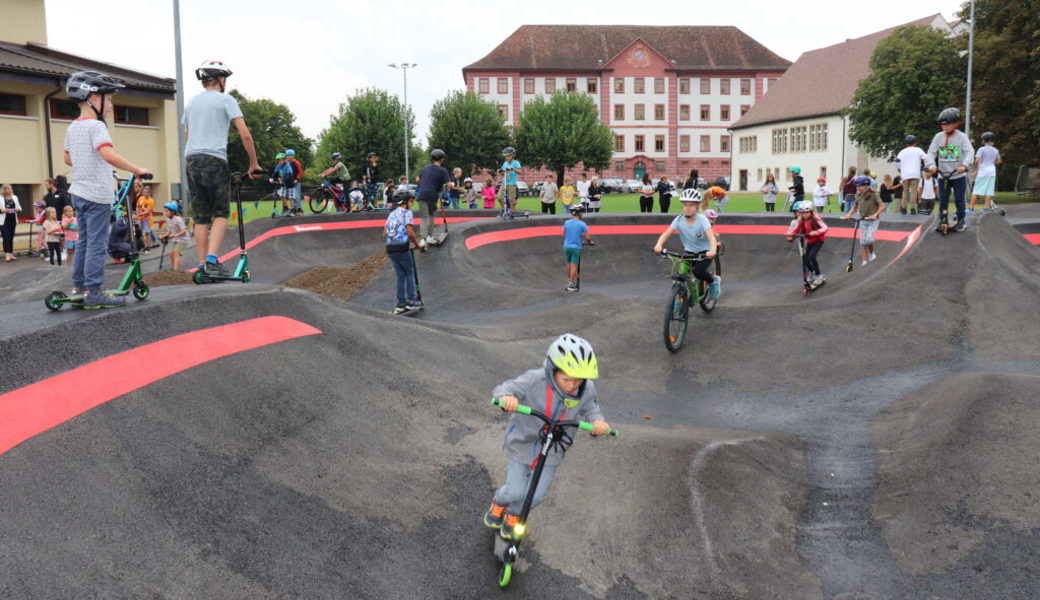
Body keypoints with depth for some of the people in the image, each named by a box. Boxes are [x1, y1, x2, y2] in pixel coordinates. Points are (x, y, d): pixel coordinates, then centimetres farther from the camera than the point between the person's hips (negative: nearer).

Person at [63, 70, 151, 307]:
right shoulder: (96, 126, -15)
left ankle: (78, 287, 20)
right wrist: (137, 170, -27)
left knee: (83, 242, 15)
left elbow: (67, 159, 22)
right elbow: (109, 154, -30)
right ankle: (94, 292, -4)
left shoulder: (72, 127, 12)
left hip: (78, 193, 9)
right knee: (96, 244, -5)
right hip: (97, 195, -9)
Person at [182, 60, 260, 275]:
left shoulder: (191, 102, 20)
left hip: (192, 161, 5)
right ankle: (211, 260, -13)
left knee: (200, 218, 8)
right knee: (221, 214, 2)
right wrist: (254, 164, 1)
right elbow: (245, 134, -6)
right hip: (215, 160, -5)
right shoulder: (226, 100, 2)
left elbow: (187, 135, 22)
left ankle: (203, 265, 7)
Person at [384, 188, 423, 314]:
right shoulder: (407, 213, -4)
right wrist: (418, 244, -1)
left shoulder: (392, 214, 18)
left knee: (400, 276, 13)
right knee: (410, 273, 9)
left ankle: (401, 304, 13)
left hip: (390, 248, 6)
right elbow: (410, 233, -15)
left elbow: (384, 235, 16)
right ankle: (411, 301, 6)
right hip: (402, 248, -6)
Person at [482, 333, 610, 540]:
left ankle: (513, 515, 38)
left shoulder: (586, 390, -18)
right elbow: (505, 388, -24)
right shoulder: (534, 381, -29)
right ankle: (499, 502, 41)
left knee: (535, 496, 5)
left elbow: (590, 408, 0)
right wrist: (507, 398, -48)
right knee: (515, 492, 2)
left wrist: (597, 421, -23)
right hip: (522, 443, -3)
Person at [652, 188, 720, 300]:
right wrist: (658, 245, -41)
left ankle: (714, 280, 6)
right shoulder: (679, 220, -13)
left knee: (698, 271, -26)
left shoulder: (702, 219, -20)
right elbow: (666, 234, -19)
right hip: (689, 251, 3)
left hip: (704, 252, -3)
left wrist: (713, 251, -52)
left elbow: (712, 237, -32)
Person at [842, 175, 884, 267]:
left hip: (873, 221, -5)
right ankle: (864, 261, 4)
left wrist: (875, 215, -26)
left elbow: (882, 206, -14)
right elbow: (854, 207, 14)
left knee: (868, 239, -21)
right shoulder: (859, 196, 4)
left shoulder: (873, 195, -12)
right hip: (863, 221, 5)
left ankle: (872, 254, 7)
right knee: (862, 242, 0)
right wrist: (849, 214, -4)